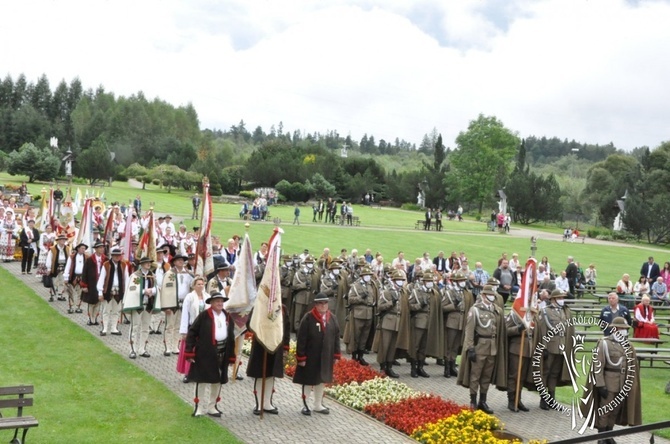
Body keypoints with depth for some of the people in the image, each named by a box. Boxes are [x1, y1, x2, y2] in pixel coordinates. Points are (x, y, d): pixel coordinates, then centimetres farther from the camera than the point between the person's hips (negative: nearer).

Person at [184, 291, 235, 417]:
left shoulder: (227, 317, 7)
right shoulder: (204, 316, -9)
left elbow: (231, 337, 12)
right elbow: (192, 332, -8)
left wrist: (231, 356, 11)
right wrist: (190, 352, -12)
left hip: (222, 354, 5)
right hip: (204, 354, -5)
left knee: (217, 381, 13)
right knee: (201, 380, 1)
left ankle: (211, 407, 26)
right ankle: (200, 407, 11)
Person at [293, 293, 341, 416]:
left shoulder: (332, 318, 2)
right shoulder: (308, 318, -14)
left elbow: (336, 337, 8)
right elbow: (301, 339, -13)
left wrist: (336, 355, 7)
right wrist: (301, 357, -14)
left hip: (325, 357, 5)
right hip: (310, 356, -5)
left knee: (322, 380, 16)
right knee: (308, 380, 8)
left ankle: (318, 405, 31)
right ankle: (305, 405, 23)